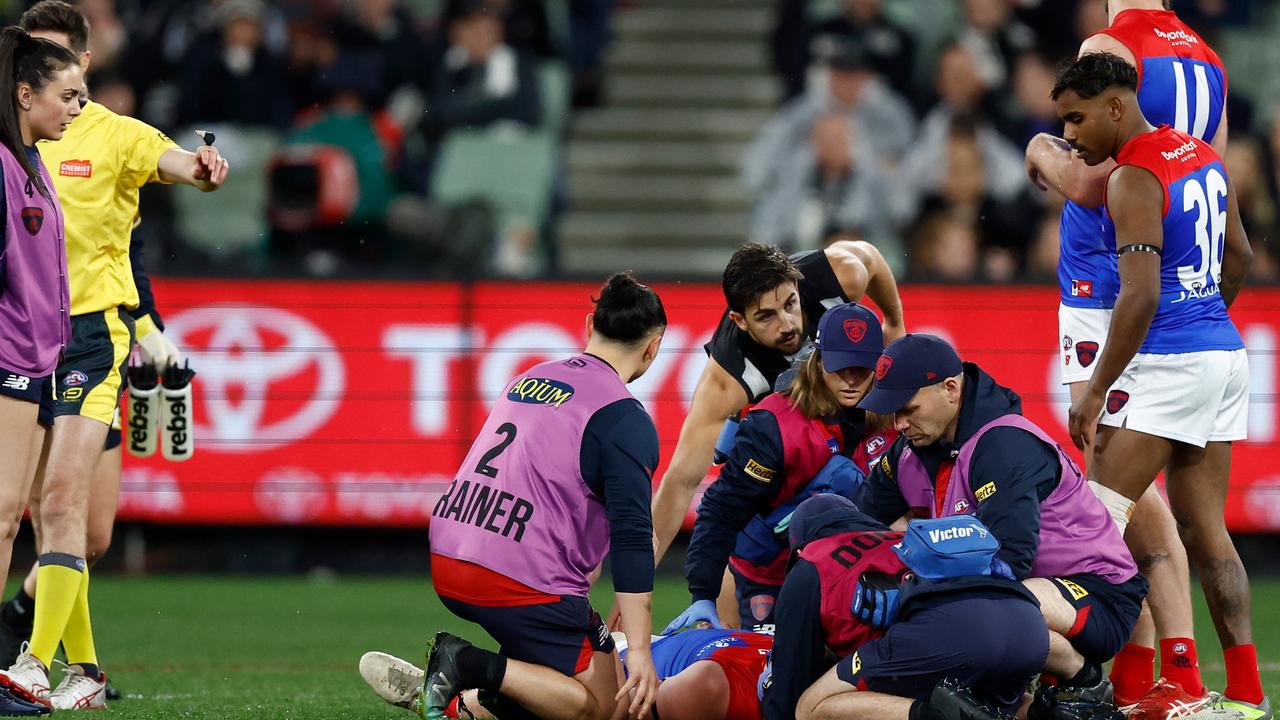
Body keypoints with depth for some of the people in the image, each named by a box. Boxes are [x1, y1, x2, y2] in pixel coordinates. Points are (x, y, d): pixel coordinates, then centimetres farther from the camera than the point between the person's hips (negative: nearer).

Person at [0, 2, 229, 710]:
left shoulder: (115, 136, -2)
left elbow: (173, 159, -21)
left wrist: (202, 168, -43)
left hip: (93, 327, -5)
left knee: (62, 500, -15)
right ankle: (83, 670, 15)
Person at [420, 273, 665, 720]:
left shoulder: (529, 380, 16)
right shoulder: (626, 421, -8)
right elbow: (631, 540, -15)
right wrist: (638, 651, -16)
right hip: (524, 581, -8)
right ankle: (477, 668, -16)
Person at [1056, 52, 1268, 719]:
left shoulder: (1133, 180, -15)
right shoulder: (1203, 157, 12)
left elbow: (1140, 296, -21)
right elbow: (1239, 254, 23)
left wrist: (1096, 391, -18)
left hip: (1166, 363, -9)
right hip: (1224, 352, 9)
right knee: (1203, 528, 8)